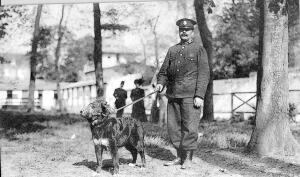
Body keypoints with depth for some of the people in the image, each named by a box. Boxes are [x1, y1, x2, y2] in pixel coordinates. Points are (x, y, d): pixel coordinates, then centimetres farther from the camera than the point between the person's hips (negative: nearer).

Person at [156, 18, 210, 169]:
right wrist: (160, 83, 0)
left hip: (190, 95, -5)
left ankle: (188, 159, 6)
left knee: (189, 127, -5)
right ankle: (179, 157, 18)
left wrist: (199, 95, -12)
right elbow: (164, 71, 21)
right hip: (173, 94, 5)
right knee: (173, 126, 6)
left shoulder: (199, 50, 3)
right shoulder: (172, 50, 17)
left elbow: (204, 74, -3)